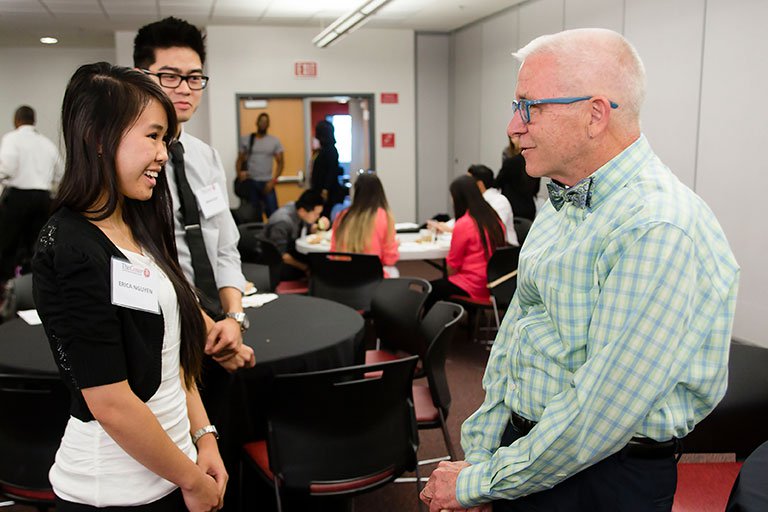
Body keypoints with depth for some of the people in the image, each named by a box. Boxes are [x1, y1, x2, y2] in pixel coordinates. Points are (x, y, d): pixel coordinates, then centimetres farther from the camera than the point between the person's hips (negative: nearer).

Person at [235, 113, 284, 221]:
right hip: (250, 182, 1)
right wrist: (239, 172, -11)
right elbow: (240, 159, 9)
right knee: (254, 214, 8)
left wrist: (273, 181, -8)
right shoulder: (246, 140, 7)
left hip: (266, 183, -1)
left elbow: (280, 162, 3)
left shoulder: (274, 141, 4)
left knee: (273, 213, -9)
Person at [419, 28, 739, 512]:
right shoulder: (561, 205, 5)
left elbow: (600, 414, -26)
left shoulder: (659, 231, -25)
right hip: (522, 449, 7)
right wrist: (478, 455, 1)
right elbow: (515, 328, 6)